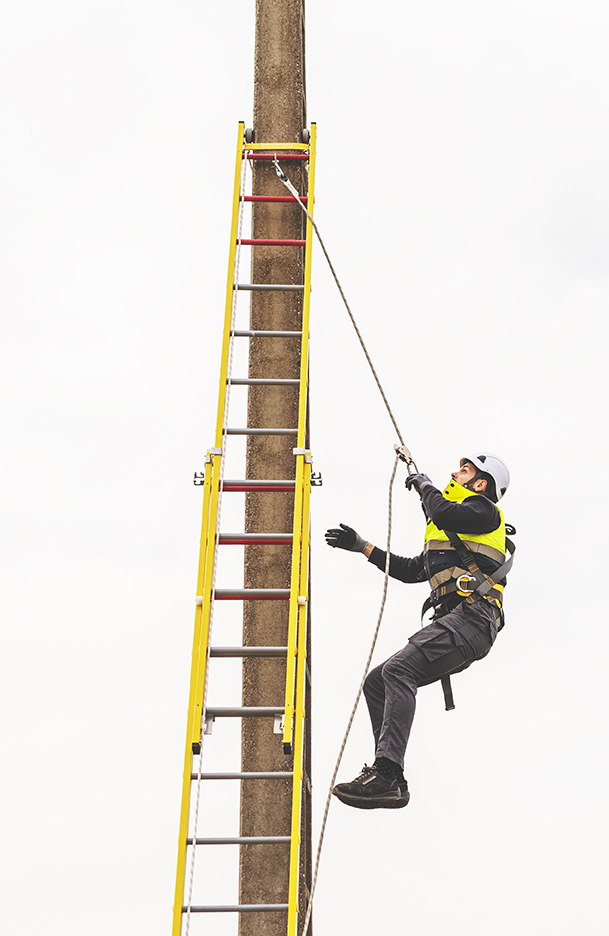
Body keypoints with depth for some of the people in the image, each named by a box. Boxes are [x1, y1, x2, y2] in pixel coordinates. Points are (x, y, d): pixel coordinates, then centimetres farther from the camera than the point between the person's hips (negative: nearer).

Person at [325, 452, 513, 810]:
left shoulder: (483, 510, 6)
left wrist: (424, 484, 3)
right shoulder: (453, 527, 34)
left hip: (472, 616, -10)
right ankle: (390, 780, -4)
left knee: (398, 670, -27)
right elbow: (411, 571, 38)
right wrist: (362, 546, 36)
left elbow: (443, 513, -17)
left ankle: (386, 774, -36)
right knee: (376, 683, 3)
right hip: (455, 622, 10)